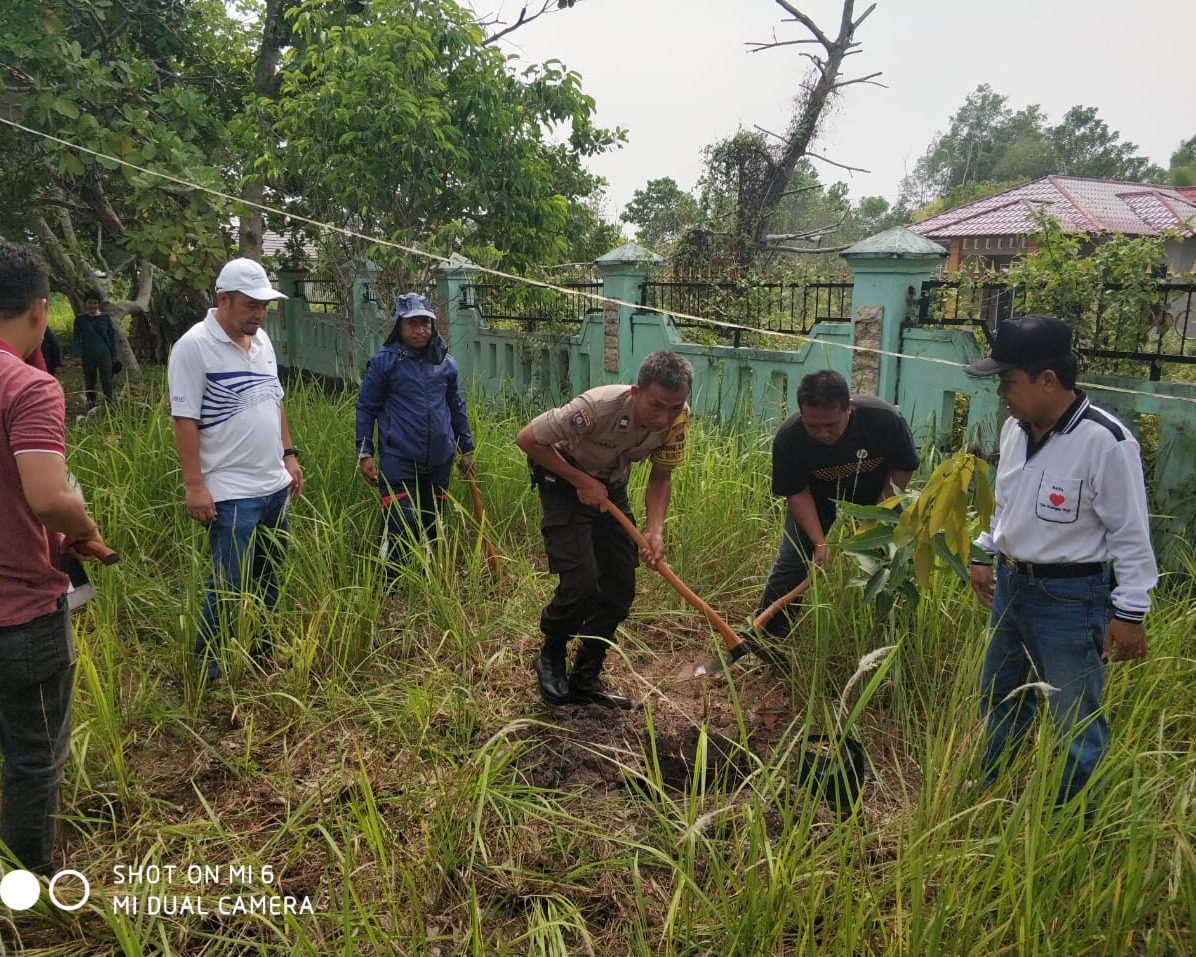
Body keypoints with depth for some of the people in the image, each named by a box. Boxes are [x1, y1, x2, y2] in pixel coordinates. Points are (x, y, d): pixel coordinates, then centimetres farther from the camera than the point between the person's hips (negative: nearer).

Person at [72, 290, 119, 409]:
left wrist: (114, 354, 6)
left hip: (104, 355, -1)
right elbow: (76, 338, 2)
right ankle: (91, 407, 20)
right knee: (90, 383, 9)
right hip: (88, 356, 1)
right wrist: (78, 354, -8)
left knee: (107, 382, -6)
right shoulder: (80, 319, 1)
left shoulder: (105, 317, 2)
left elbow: (112, 336, 8)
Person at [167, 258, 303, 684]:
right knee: (229, 583, -1)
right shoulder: (194, 345, -14)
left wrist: (289, 453, 13)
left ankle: (262, 651, 32)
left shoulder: (262, 340, 9)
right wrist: (194, 484, -18)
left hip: (274, 484, 8)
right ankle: (208, 665, 16)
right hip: (230, 491, -8)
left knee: (268, 576, 17)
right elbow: (185, 419, -16)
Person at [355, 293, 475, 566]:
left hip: (440, 460, 5)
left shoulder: (446, 363, 5)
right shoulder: (384, 361, -7)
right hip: (398, 461, -5)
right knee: (400, 531, -12)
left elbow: (456, 406, 17)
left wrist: (467, 447, 19)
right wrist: (364, 453, -6)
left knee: (431, 530, 16)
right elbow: (366, 408, -2)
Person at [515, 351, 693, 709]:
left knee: (620, 589, 2)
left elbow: (660, 478, -7)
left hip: (611, 485, 6)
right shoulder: (597, 407, -37)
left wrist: (655, 529, -24)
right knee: (581, 584, -17)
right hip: (564, 480, -5)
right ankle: (550, 659, 13)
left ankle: (585, 681, 20)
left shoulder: (678, 418, -21)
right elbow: (527, 438, -25)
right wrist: (582, 482, -25)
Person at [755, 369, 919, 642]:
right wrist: (820, 543, -28)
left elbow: (903, 467, -14)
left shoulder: (885, 418, -33)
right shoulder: (788, 437, -33)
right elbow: (797, 493, -21)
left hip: (873, 498, 1)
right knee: (790, 566, -6)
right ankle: (764, 637, 8)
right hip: (815, 503, -1)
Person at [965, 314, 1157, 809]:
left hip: (1070, 598, -8)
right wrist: (985, 555, 19)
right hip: (1011, 583, 8)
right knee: (998, 697, 22)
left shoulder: (1105, 442, -22)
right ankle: (988, 793, 42)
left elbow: (1131, 535, -16)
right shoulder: (1015, 428, 1)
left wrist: (1129, 613, -14)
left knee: (1076, 722, 7)